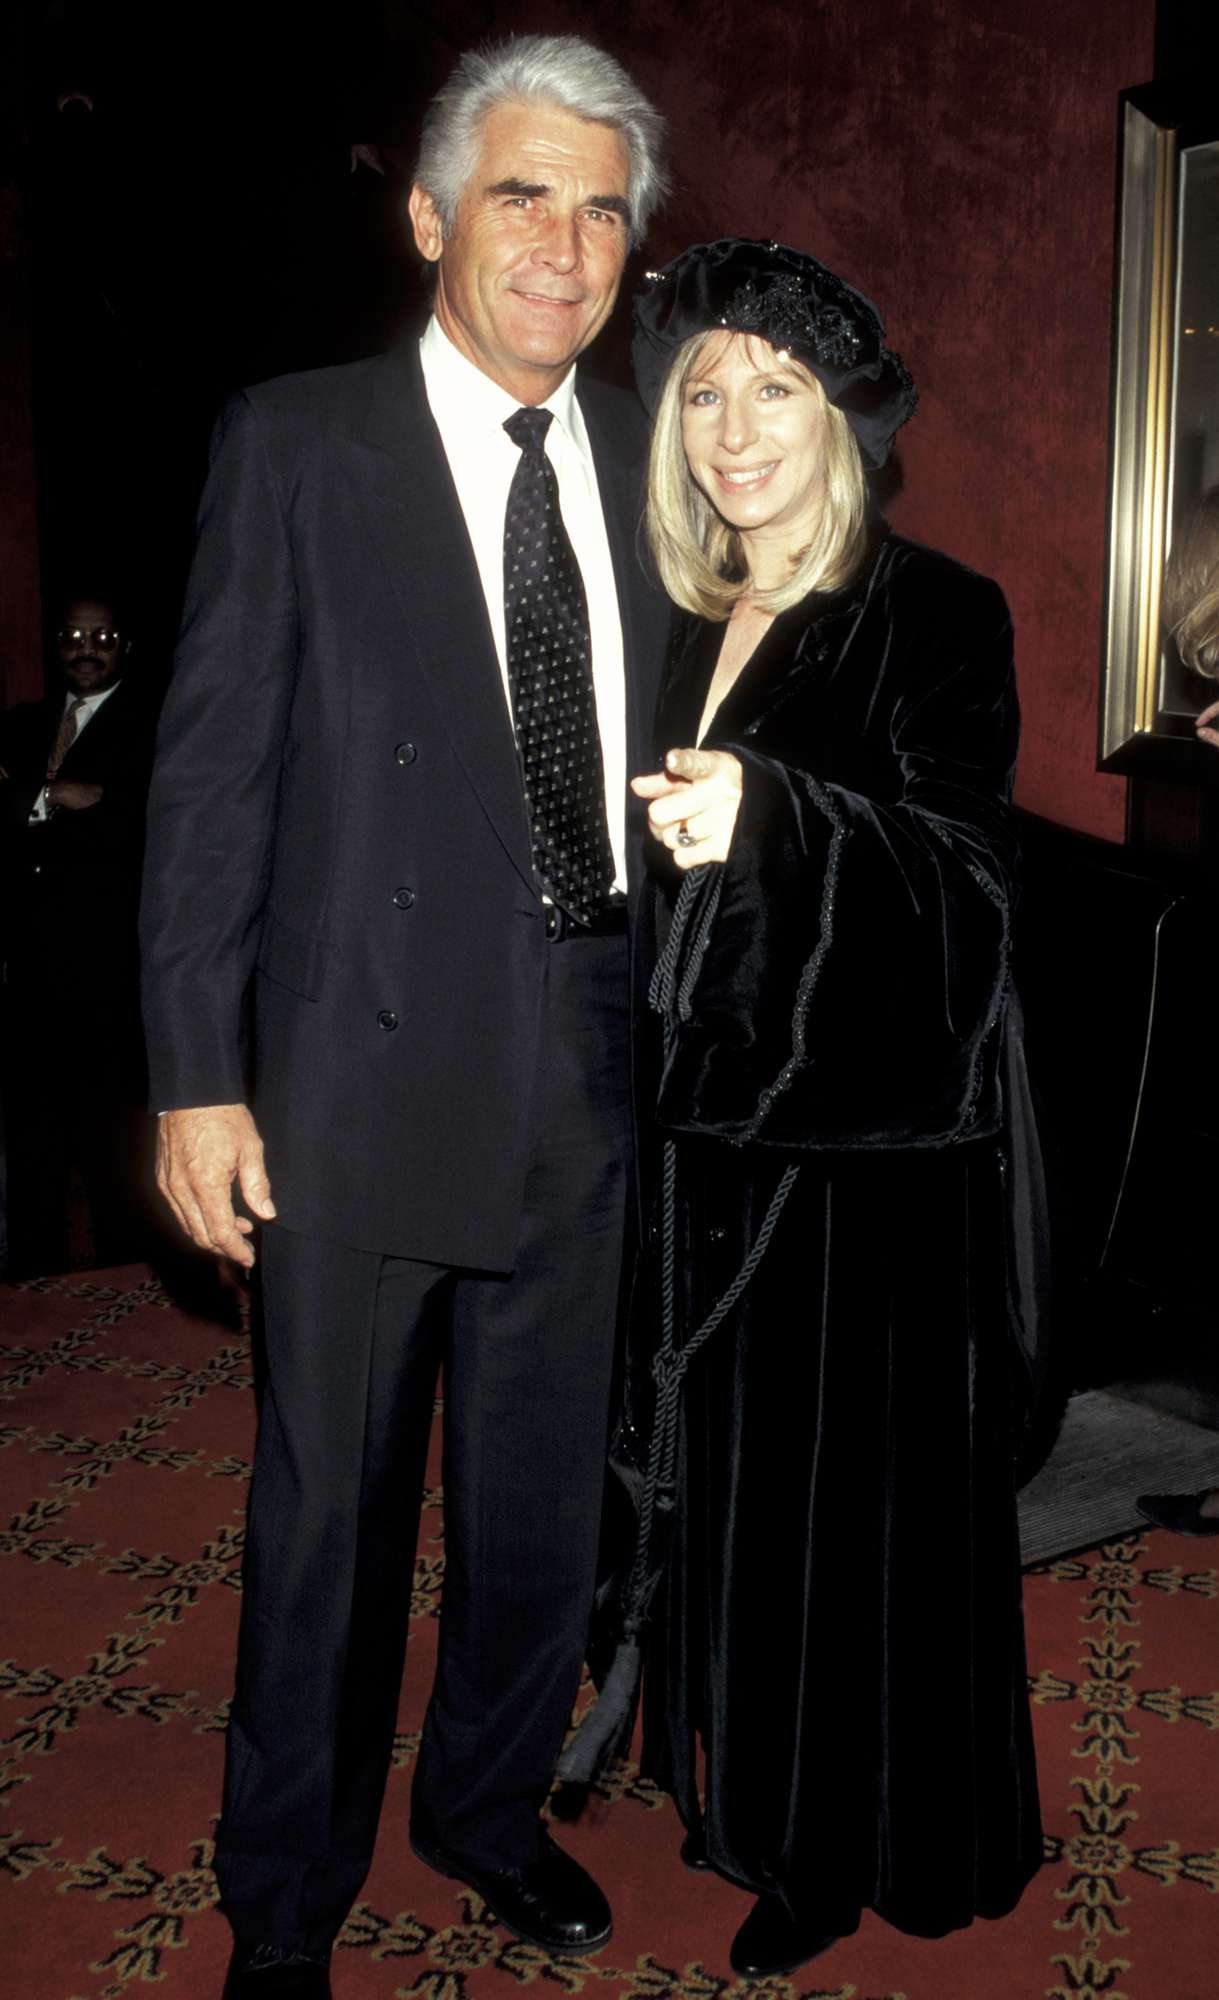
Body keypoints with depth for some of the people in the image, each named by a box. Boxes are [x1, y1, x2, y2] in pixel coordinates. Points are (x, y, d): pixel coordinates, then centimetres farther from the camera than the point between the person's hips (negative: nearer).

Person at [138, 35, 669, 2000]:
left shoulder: (647, 460, 7)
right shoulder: (293, 443, -5)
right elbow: (211, 772, -7)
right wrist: (196, 1077, -11)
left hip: (584, 1079, 4)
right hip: (362, 1084, -4)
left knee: (543, 1494, 18)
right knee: (330, 1510, 11)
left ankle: (486, 1805, 45)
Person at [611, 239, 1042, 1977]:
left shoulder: (934, 615, -8)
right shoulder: (689, 627, 11)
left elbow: (971, 863, -21)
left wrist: (769, 810, -34)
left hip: (871, 1134, -6)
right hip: (716, 1116, 6)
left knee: (859, 1490, 4)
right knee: (724, 1475, 15)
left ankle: (862, 1846, 24)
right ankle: (752, 1789, 34)